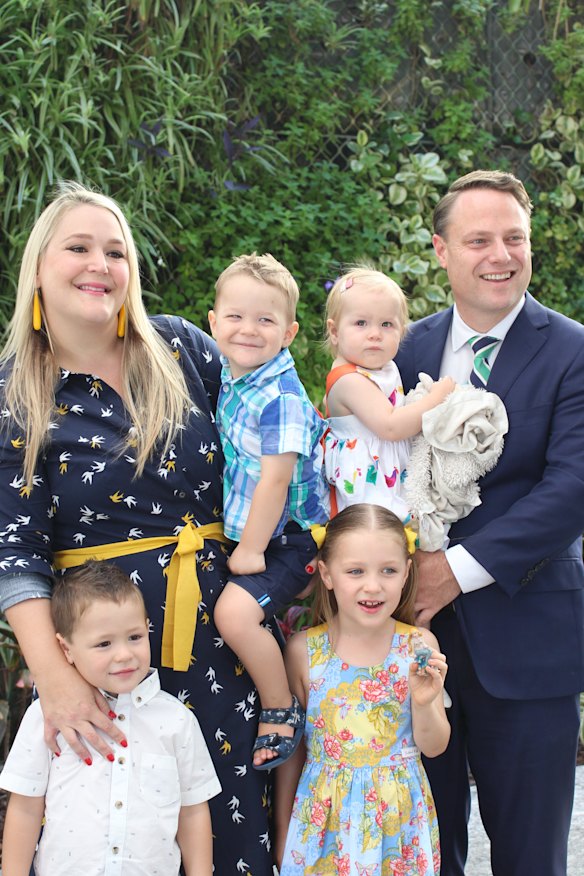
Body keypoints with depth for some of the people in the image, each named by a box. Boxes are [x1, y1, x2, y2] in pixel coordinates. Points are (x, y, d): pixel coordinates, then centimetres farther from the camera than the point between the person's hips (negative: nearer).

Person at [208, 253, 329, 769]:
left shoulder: (281, 397, -20)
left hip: (287, 537, -9)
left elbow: (275, 480, -22)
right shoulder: (229, 382, 5)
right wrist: (242, 545, 14)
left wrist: (251, 552, -18)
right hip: (244, 533, 9)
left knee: (235, 610, -23)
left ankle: (282, 709, -4)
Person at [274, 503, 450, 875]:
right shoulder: (304, 649, -9)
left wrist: (424, 702, -21)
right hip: (326, 818, 0)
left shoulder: (419, 645, -9)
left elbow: (434, 747, -2)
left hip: (400, 818, 0)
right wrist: (283, 832, 8)